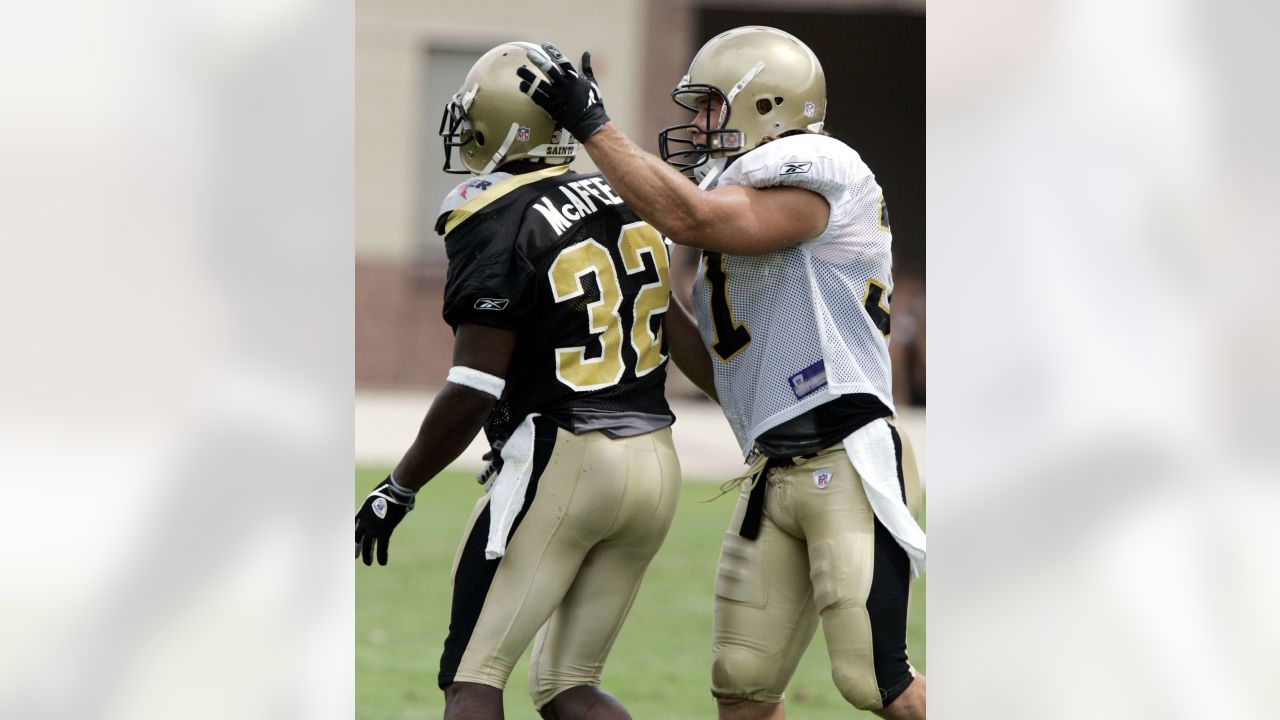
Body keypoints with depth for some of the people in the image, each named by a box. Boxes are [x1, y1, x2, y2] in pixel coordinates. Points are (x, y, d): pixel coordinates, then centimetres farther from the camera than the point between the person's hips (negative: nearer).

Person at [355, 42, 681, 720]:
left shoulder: (500, 231, -13)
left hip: (559, 461, -7)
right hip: (656, 461, 7)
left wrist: (397, 490, -5)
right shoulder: (625, 203, 9)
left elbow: (472, 393, -16)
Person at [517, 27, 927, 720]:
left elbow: (690, 218, -22)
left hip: (848, 463, -9)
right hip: (774, 474, 9)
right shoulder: (738, 206, 20)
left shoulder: (816, 173, -7)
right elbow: (725, 374, 23)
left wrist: (592, 125, -15)